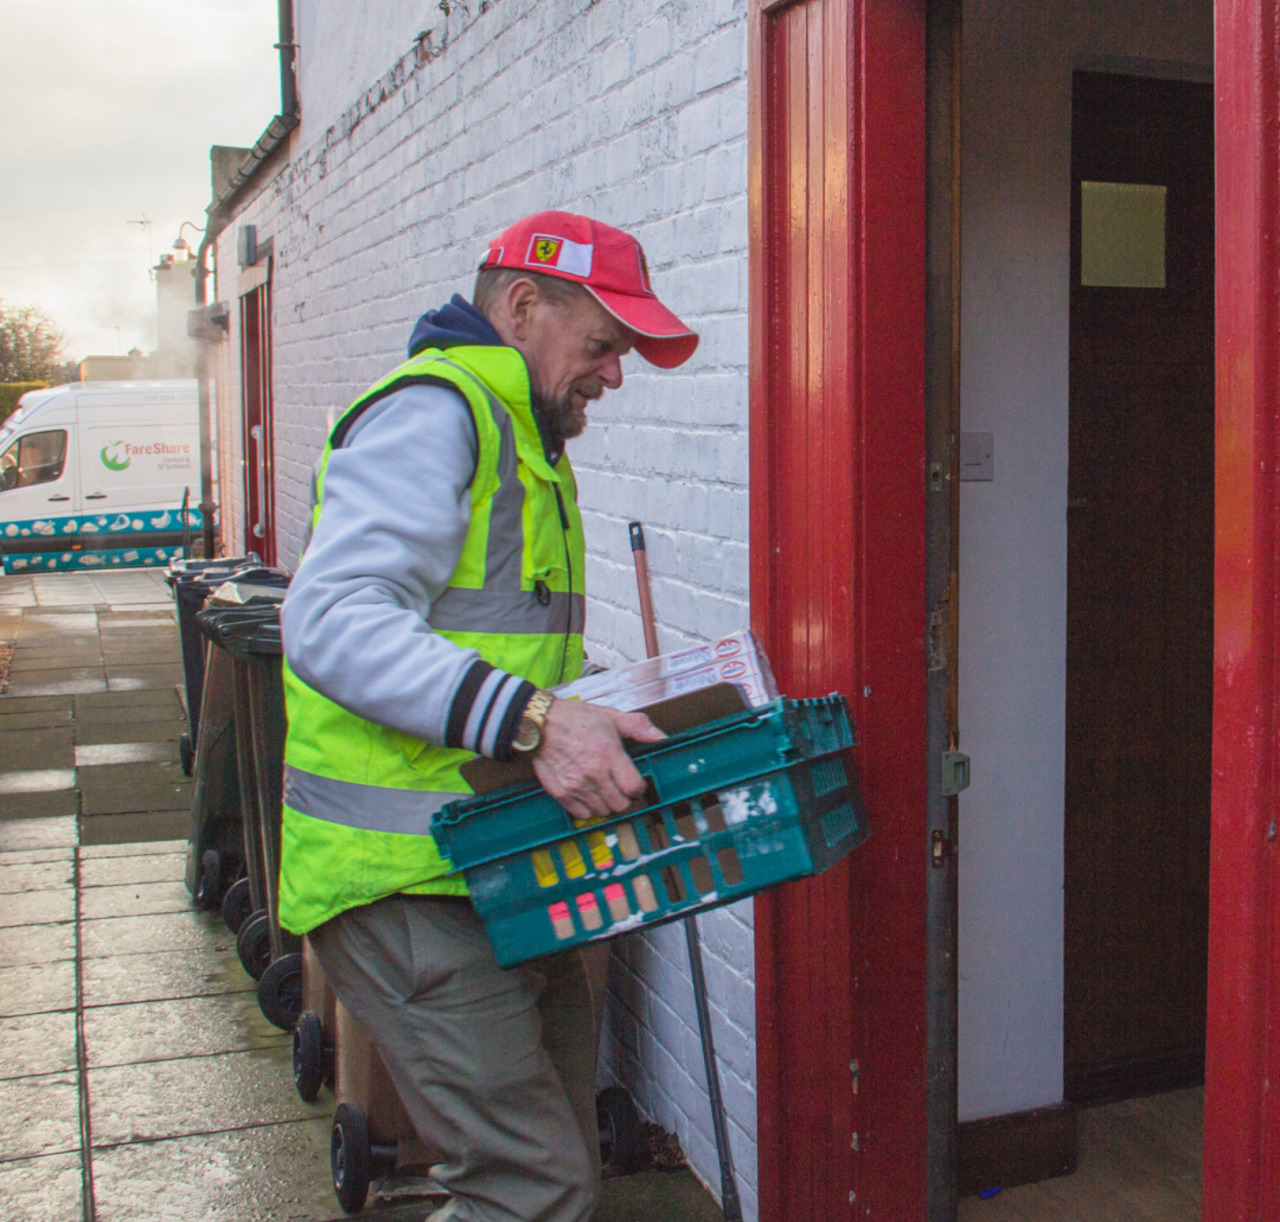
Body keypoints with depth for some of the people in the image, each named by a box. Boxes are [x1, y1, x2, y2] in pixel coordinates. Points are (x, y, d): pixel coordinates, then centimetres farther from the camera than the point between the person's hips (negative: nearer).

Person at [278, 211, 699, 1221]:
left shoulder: (525, 437, 22)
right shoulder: (433, 413, -11)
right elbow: (333, 621, -26)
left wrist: (599, 716, 12)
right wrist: (531, 719, -34)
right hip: (409, 883, -10)